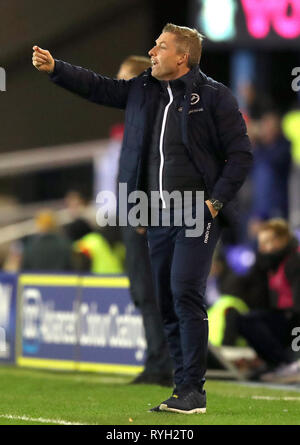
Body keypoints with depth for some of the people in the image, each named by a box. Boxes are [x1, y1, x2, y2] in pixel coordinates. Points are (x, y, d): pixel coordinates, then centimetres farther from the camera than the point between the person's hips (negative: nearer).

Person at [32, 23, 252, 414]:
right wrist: (54, 68, 6)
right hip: (158, 217, 7)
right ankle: (184, 392, 12)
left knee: (186, 294, -16)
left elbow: (240, 155, -4)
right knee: (167, 304, 6)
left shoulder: (214, 96, -4)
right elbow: (97, 87, 17)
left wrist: (216, 201, -11)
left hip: (198, 216, -7)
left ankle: (192, 390, -13)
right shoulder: (142, 90, 13)